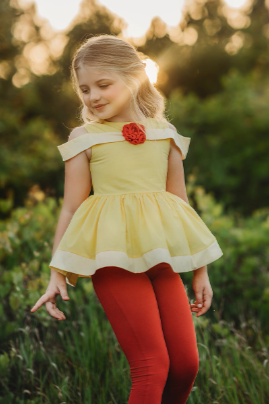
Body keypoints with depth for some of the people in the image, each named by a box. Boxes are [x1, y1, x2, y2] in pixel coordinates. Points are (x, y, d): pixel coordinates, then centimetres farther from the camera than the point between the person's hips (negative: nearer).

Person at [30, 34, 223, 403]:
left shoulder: (165, 134, 10)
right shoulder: (84, 138, 2)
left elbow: (181, 203, 16)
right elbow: (71, 209, 4)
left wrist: (200, 270, 18)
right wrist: (57, 275, 1)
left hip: (162, 260, 4)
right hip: (114, 260, -4)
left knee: (187, 363, 4)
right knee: (152, 366, -10)